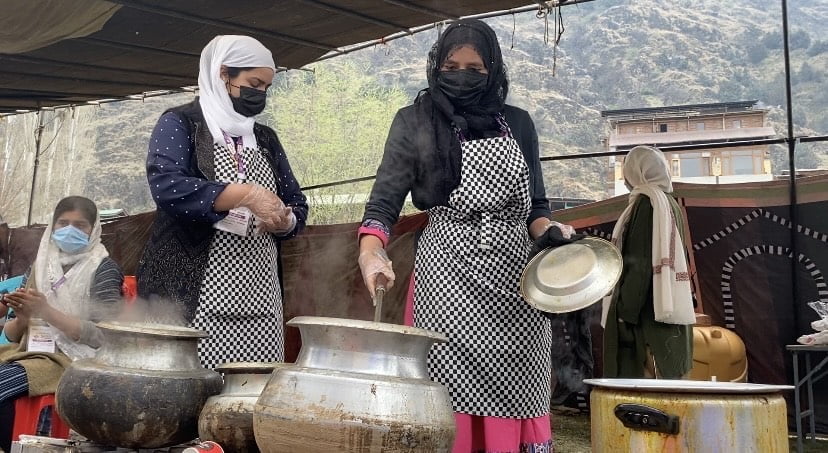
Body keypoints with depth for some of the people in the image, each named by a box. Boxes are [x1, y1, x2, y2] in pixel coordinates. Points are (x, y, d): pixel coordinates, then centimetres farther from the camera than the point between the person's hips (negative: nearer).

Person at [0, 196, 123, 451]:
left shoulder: (103, 268, 0)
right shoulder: (41, 265, 16)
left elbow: (103, 335, -10)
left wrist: (47, 312, -17)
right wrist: (22, 317, -9)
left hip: (72, 358, -5)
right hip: (29, 352, 5)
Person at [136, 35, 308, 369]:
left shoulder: (265, 139, 19)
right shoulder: (180, 124, 4)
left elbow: (297, 206, 18)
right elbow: (166, 185, -14)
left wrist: (283, 221, -5)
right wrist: (247, 195, -18)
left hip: (258, 294, 5)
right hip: (193, 290, -4)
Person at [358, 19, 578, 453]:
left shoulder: (518, 123, 15)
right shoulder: (415, 122, 6)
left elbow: (536, 205, 18)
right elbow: (384, 199, -3)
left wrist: (549, 234, -4)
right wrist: (370, 251, -21)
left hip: (515, 275, 3)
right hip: (449, 270, -3)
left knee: (514, 394, 3)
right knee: (450, 392, -6)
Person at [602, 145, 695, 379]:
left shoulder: (645, 203, -11)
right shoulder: (671, 204, 16)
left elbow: (639, 263, -18)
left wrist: (625, 313, -19)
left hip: (648, 314, -9)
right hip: (671, 311, 9)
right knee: (664, 376, 11)